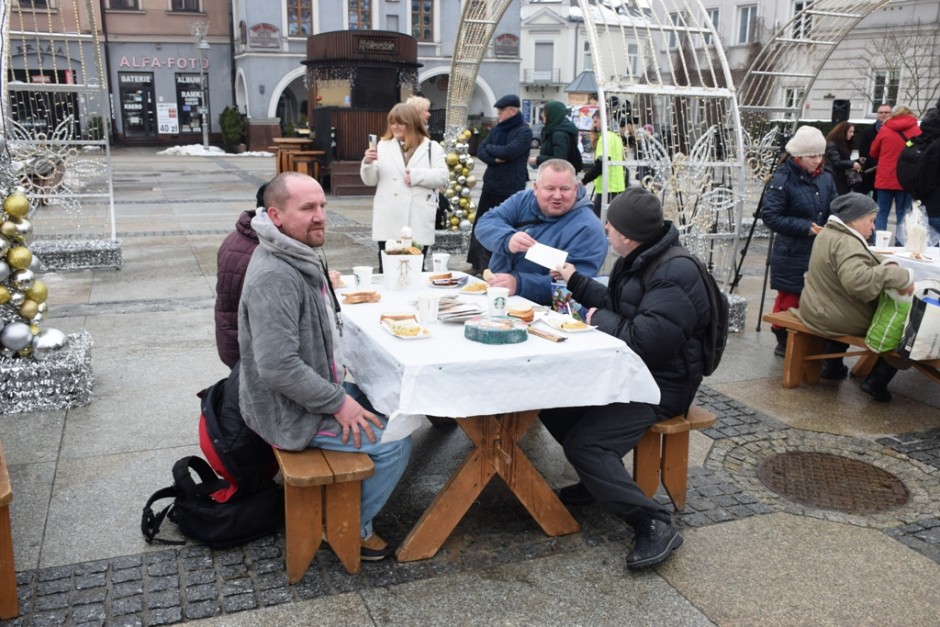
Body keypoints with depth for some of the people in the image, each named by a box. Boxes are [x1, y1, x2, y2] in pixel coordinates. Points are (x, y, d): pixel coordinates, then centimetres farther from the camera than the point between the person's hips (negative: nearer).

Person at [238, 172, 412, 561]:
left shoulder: (297, 256, 5)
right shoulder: (274, 277, -28)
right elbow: (277, 366, -33)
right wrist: (337, 402, -23)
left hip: (313, 387, 10)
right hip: (290, 412, -10)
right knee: (394, 442, -10)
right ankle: (353, 528, 11)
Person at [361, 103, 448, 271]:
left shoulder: (432, 147, 6)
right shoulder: (383, 146, 10)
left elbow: (442, 177, -2)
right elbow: (370, 180, 8)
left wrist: (416, 175, -14)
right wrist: (368, 163, -12)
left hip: (418, 221, -1)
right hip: (389, 221, 1)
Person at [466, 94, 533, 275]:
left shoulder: (524, 131, -10)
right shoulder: (497, 129, 12)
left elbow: (508, 151, -22)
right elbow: (480, 151, 5)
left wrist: (489, 148, -5)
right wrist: (494, 159, -14)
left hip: (511, 189, -7)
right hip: (491, 185, 7)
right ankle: (479, 263, 22)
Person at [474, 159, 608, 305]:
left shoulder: (587, 229, -12)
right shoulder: (523, 199, 6)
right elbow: (485, 223, -3)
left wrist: (519, 283, -34)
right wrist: (508, 240, -27)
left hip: (538, 311, -6)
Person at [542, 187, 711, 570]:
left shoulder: (675, 274, -24)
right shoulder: (636, 262, 9)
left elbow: (646, 341, -31)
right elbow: (617, 305, 25)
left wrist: (601, 320, -16)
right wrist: (574, 280, 21)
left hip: (662, 383, -10)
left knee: (582, 443, -23)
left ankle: (655, 526, -17)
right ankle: (599, 479, 21)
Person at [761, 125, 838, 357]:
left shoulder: (825, 178, 5)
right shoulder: (782, 180, -14)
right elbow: (769, 215, -17)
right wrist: (805, 227, -20)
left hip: (820, 252, 6)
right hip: (792, 254, -6)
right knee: (790, 301, 3)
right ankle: (785, 343, 20)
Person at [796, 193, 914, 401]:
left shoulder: (829, 232, 6)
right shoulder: (847, 244, -26)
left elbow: (865, 258, 13)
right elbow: (858, 279, -43)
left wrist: (886, 264, -6)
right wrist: (900, 276, -38)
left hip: (816, 310, 10)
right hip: (840, 319, -10)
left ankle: (832, 366, 44)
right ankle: (877, 381, 5)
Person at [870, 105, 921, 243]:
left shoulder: (885, 130, 0)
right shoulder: (917, 131, -2)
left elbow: (873, 152, 11)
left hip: (885, 179, 1)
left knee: (882, 213, 9)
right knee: (903, 215, 5)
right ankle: (901, 245, 5)